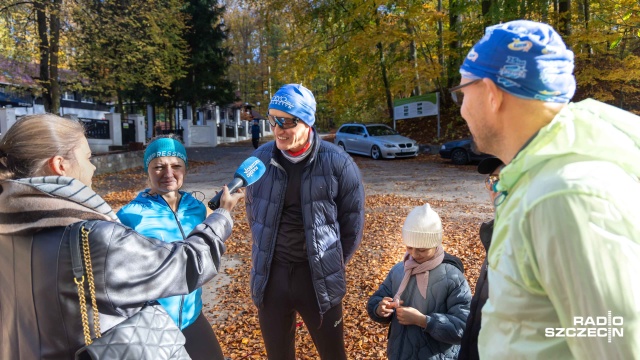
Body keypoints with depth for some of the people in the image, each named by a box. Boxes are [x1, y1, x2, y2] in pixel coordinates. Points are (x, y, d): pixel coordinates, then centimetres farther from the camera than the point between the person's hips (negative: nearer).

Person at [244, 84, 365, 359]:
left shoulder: (337, 163, -11)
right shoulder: (260, 158, -2)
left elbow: (352, 222, -1)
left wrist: (334, 264, 4)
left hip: (318, 276, -3)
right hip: (271, 275, 3)